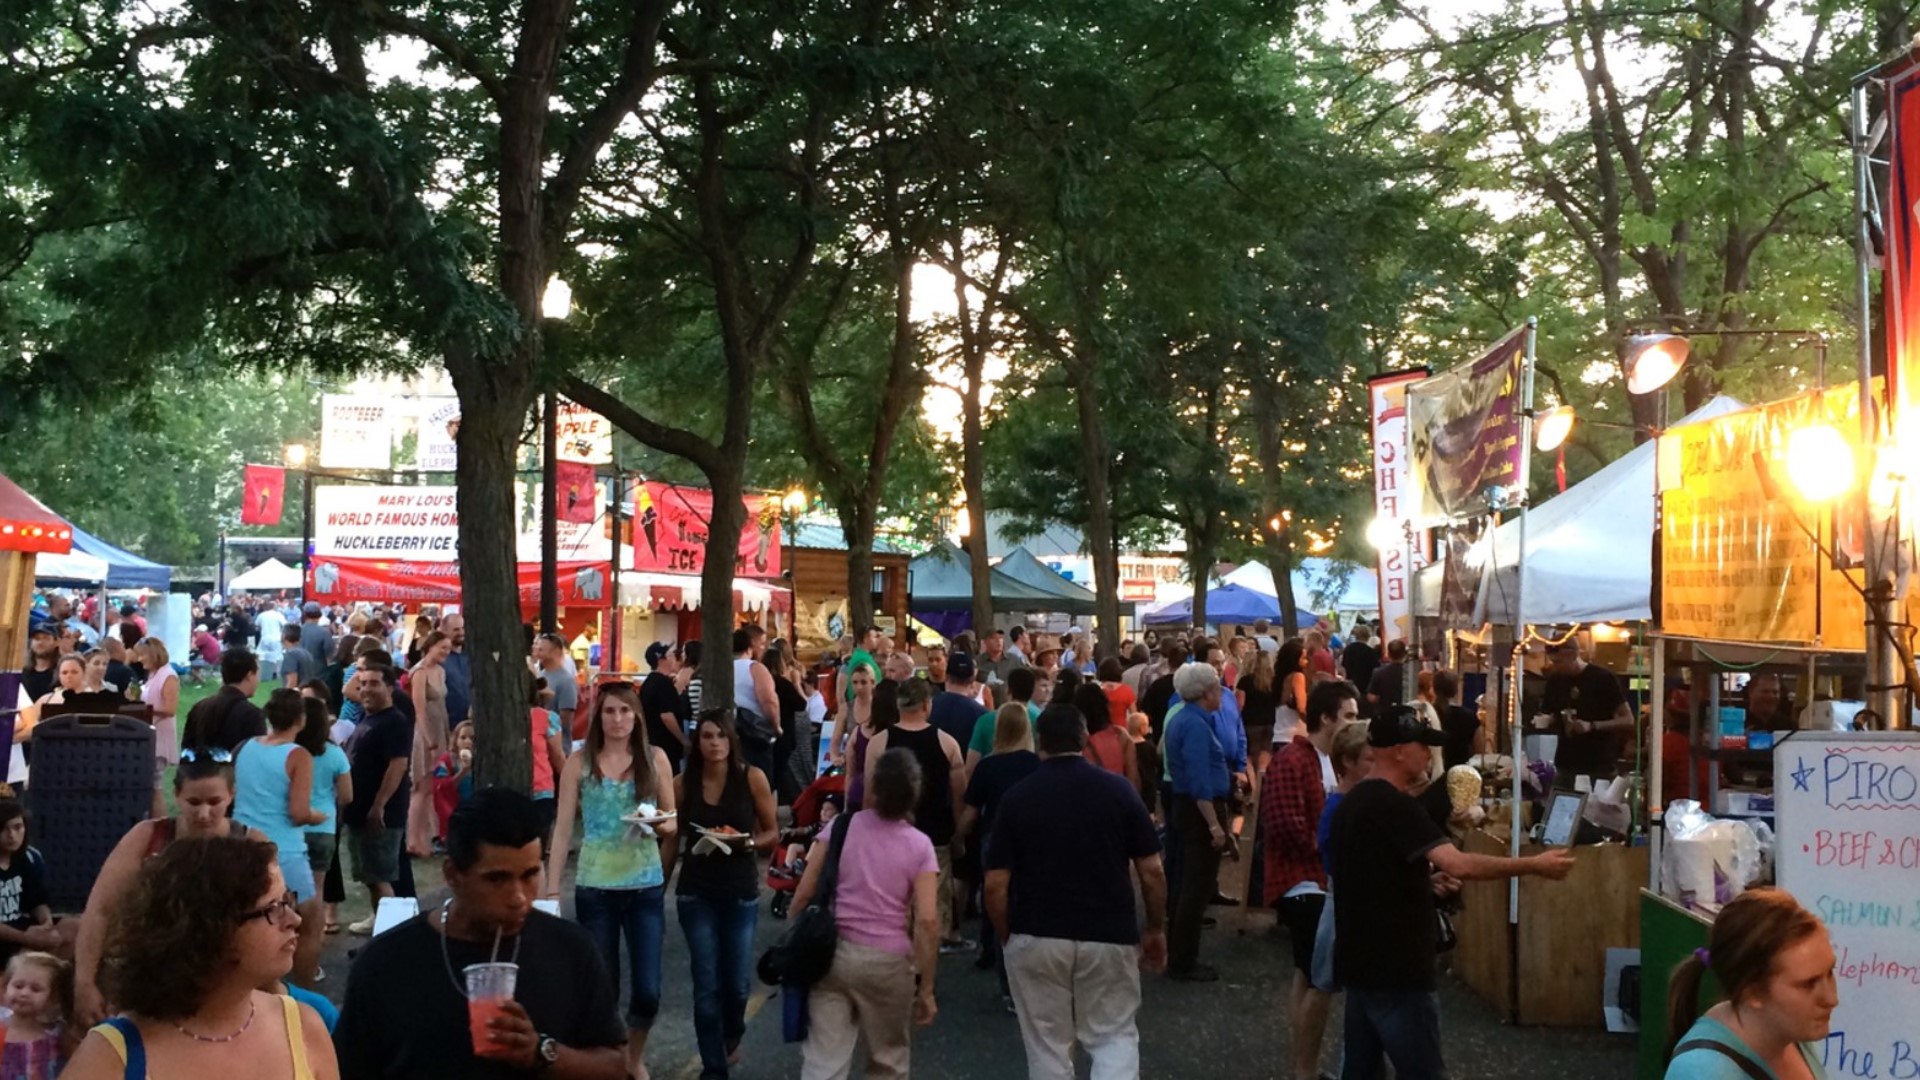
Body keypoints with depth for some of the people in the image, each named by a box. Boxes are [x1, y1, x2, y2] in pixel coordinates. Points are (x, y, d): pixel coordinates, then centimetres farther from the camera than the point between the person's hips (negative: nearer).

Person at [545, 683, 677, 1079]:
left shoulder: (655, 758, 2)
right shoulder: (579, 762, -1)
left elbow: (673, 820, 8)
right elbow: (563, 827, -1)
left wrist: (666, 826, -16)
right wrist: (551, 887, -5)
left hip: (646, 887, 1)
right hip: (594, 888, -1)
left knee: (647, 989, 0)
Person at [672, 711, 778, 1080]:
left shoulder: (753, 778, -6)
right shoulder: (683, 784, -3)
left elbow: (773, 834, 0)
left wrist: (747, 843, -18)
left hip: (741, 893, 0)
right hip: (696, 894, 0)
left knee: (737, 981, 6)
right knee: (706, 984, -1)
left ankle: (731, 1035, 40)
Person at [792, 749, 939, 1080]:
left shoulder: (840, 826, 0)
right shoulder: (919, 845, -4)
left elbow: (804, 894, -1)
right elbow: (927, 921, -10)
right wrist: (926, 986, -3)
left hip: (832, 953, 1)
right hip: (888, 961, -1)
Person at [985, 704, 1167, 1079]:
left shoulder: (1017, 798, -3)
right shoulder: (1118, 790, -2)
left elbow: (996, 885, -5)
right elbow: (1152, 871, -2)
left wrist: (1007, 937, 10)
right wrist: (1156, 929, 11)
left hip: (1035, 938, 0)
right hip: (1109, 937, 0)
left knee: (1048, 1045, 12)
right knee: (1115, 1036, 12)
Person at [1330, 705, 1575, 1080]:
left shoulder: (1355, 801, 11)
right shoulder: (1394, 806, -19)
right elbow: (1458, 864, -29)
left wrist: (1426, 881, 10)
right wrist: (1535, 865, -22)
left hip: (1360, 963, 10)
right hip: (1393, 969, -10)